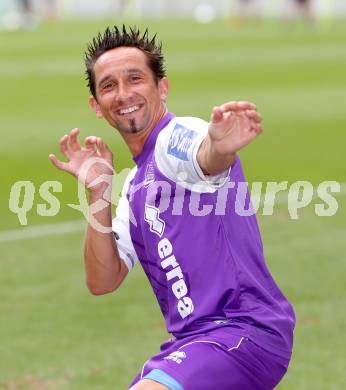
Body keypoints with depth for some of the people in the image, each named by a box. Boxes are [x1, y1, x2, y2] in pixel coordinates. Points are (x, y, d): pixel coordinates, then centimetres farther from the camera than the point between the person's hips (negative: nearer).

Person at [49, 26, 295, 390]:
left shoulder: (178, 137, -7)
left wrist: (220, 146, -57)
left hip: (243, 332, -9)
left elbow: (207, 159, -33)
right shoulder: (134, 186, 19)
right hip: (191, 341, 9)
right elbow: (102, 281, 12)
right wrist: (97, 191, 1)